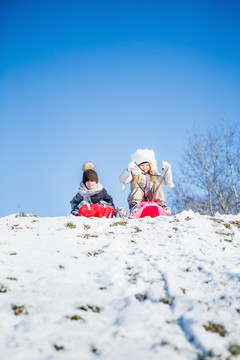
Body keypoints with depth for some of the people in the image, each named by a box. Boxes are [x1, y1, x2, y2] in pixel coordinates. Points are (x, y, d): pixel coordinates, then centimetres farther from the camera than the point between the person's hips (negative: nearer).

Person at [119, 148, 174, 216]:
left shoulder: (154, 175, 17)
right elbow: (122, 180, -13)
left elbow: (167, 183, 10)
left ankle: (161, 204, -26)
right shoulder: (134, 175, 6)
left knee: (157, 185, -13)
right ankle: (134, 205, -45)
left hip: (151, 201, 2)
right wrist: (129, 170, -31)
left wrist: (167, 170, -3)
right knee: (137, 187, -24)